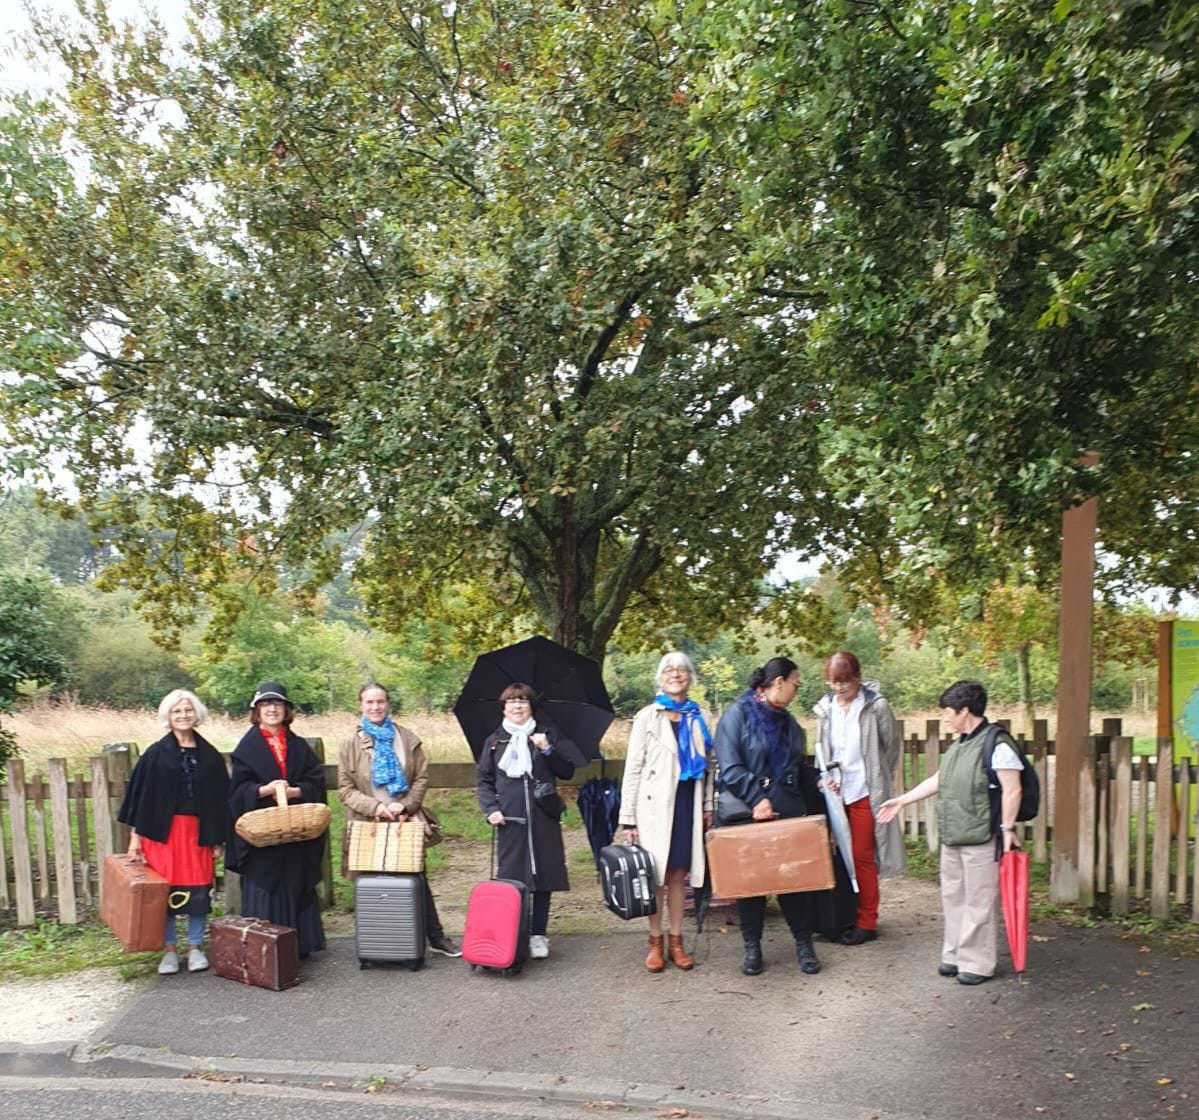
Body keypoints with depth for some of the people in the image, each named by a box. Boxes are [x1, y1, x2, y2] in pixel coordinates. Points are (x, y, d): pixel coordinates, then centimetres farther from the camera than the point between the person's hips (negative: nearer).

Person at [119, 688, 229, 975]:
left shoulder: (210, 755, 6)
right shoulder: (156, 754, 0)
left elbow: (220, 798, 7)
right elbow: (139, 794, 1)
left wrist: (218, 839, 5)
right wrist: (135, 836, -4)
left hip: (198, 831, 2)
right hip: (163, 831, -1)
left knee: (198, 890, 4)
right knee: (165, 890, 1)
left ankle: (196, 947, 17)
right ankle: (169, 949, 15)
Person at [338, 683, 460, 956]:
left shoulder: (407, 738, 7)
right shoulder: (351, 744, 3)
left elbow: (422, 777, 6)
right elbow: (345, 788, 0)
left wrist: (405, 804, -9)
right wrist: (375, 806, -14)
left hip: (405, 822, 1)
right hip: (369, 825, -1)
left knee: (418, 880, 4)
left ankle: (436, 937, 12)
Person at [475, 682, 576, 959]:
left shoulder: (547, 733, 8)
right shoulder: (494, 741, 11)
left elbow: (567, 771, 4)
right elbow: (483, 781, 12)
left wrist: (548, 749, -10)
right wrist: (491, 809, -3)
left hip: (543, 817, 0)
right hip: (510, 820, 0)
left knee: (544, 876, 3)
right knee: (512, 878, 0)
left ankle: (538, 935, 14)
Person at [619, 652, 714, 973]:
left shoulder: (697, 718, 11)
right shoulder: (647, 717, 1)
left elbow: (706, 766, 15)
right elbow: (633, 768, -1)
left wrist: (708, 806, 8)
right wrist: (628, 817, -6)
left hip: (687, 803, 3)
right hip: (656, 804, -3)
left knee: (677, 875, 8)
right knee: (654, 876, 2)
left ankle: (676, 942, 18)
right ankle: (655, 942, 13)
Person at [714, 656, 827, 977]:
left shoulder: (788, 721, 14)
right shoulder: (737, 714, -7)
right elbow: (729, 767, -14)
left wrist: (817, 781, 7)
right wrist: (757, 799, -20)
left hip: (789, 810, 5)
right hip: (748, 813, -5)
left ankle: (803, 942, 17)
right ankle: (752, 946, 19)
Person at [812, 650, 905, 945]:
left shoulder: (876, 707, -8)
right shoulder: (825, 709, 4)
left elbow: (893, 746, 2)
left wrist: (877, 780, 5)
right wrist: (826, 776, -3)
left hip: (865, 791, -4)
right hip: (835, 792, 4)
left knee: (862, 856, 1)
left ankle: (867, 922, 13)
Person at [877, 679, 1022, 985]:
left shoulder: (996, 745, -15)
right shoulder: (957, 746, 13)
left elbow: (1012, 789, -16)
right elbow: (936, 781, 21)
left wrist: (1007, 827, -19)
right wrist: (901, 800, 22)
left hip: (981, 840, -9)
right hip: (952, 838, 9)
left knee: (978, 901, 0)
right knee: (952, 897, 16)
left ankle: (977, 963, 11)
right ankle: (954, 955, 28)